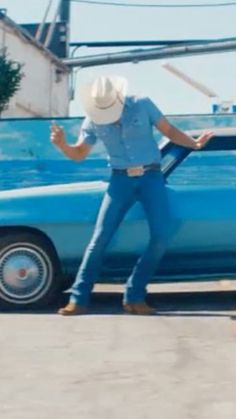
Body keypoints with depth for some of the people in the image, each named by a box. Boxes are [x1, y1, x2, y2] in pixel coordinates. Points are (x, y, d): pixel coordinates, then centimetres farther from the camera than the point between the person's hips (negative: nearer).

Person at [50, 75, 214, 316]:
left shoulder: (143, 105, -4)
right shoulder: (93, 121, 1)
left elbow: (169, 131, 5)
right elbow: (79, 154, 9)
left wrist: (194, 143, -9)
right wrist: (61, 144, -12)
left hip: (151, 177, 0)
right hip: (121, 180, 1)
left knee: (161, 237, -15)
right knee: (101, 237, -10)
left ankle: (134, 297, -4)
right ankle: (78, 299, -5)